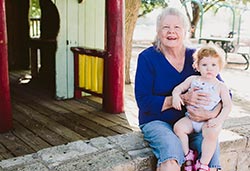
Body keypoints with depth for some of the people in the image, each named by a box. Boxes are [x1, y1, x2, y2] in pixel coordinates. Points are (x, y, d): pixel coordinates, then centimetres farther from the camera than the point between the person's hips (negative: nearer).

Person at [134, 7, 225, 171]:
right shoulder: (147, 57, -4)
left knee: (212, 150, -25)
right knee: (171, 155, -32)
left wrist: (212, 113, -17)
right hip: (157, 121, -2)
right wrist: (183, 98, -20)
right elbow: (143, 102, -11)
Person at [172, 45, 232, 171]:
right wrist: (176, 96, -15)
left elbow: (227, 105, -2)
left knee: (212, 133, -32)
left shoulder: (221, 87, 2)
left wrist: (218, 120, -17)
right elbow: (178, 88, 10)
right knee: (178, 127, -24)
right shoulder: (192, 80, 8)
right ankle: (188, 155, -7)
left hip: (209, 120, -2)